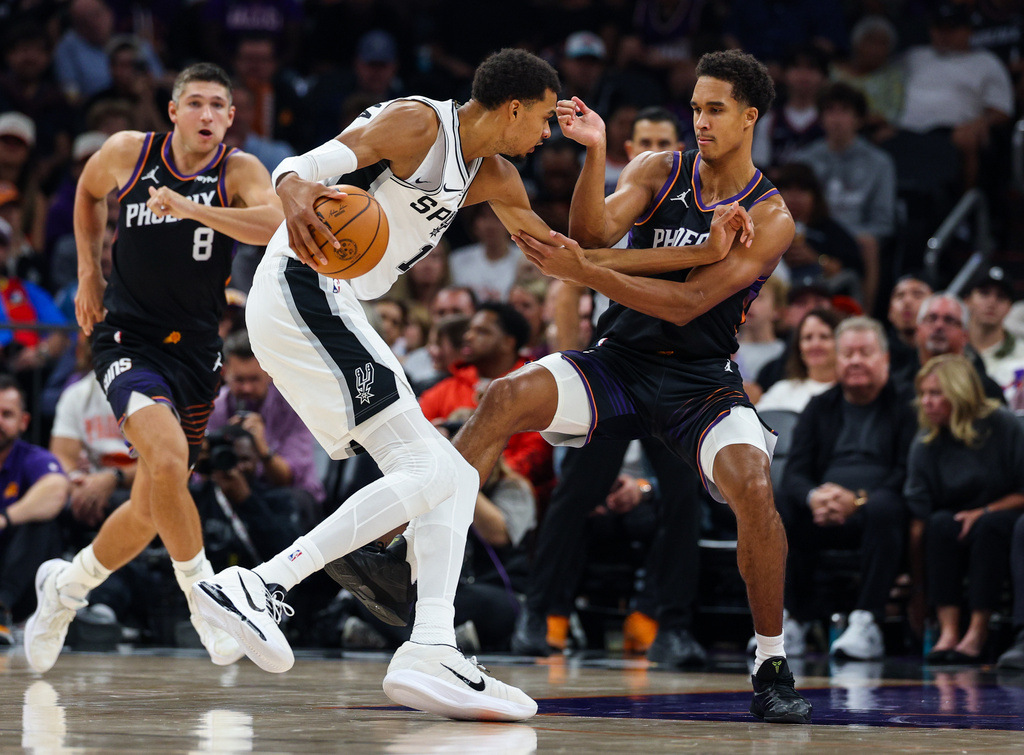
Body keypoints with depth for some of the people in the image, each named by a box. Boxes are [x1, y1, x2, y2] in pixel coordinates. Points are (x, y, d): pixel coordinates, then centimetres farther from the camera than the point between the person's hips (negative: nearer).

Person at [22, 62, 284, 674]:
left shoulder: (239, 171, -8)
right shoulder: (127, 154, -4)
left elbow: (274, 223, -30)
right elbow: (88, 192, 19)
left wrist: (192, 207, -40)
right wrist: (89, 274, 13)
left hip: (196, 353, 2)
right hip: (129, 341, -2)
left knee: (151, 511, 12)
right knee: (167, 456, -30)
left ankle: (65, 587, 37)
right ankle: (203, 592, -12)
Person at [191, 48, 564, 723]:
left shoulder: (491, 177, 19)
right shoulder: (418, 123, -8)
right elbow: (298, 168, -19)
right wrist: (299, 196, -43)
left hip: (322, 311, 11)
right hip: (304, 288, -11)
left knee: (453, 477, 6)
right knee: (430, 471, -17)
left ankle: (431, 654, -8)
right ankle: (258, 586, -25)